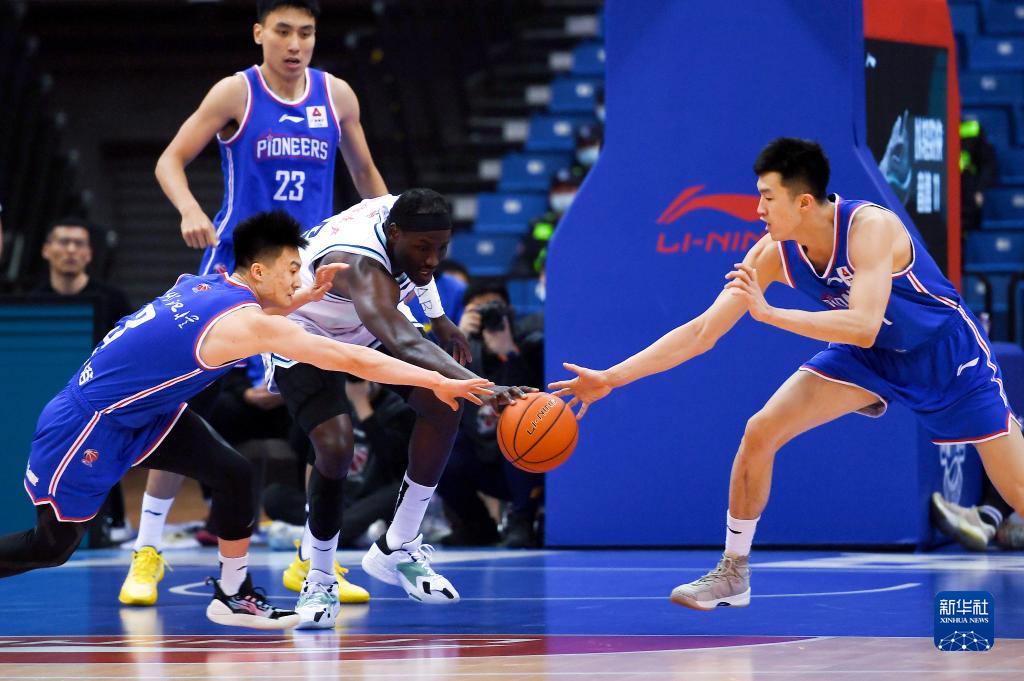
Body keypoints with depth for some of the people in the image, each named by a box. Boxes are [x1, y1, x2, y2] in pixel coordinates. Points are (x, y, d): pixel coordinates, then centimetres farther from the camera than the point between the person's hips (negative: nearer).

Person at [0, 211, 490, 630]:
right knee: (53, 545, 3)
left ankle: (233, 595, 10)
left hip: (142, 410, 9)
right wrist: (438, 382, -19)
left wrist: (301, 300, 13)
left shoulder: (205, 284, -1)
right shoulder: (249, 324, -25)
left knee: (233, 473, 0)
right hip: (87, 423, -9)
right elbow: (352, 360, -24)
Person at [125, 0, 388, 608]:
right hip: (237, 266, -3)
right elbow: (171, 160, -4)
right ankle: (148, 551, 5)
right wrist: (190, 210, -24)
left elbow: (365, 173, 17)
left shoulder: (337, 96, 4)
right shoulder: (236, 93, -5)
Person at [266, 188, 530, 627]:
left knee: (443, 406, -13)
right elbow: (404, 346, -63)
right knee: (335, 448, -27)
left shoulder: (403, 215, -20)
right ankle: (319, 581, -3)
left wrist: (438, 318, 13)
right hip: (305, 336, -7)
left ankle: (397, 549, 0)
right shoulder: (361, 265, -44)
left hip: (375, 323, 7)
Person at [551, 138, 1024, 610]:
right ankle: (733, 573, 6)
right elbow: (702, 332, -12)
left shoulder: (871, 227, -33)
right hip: (866, 356, 5)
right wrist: (611, 377, -17)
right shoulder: (773, 254, -16)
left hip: (945, 353, -5)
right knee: (760, 431, -9)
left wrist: (768, 313, -44)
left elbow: (863, 328, -44)